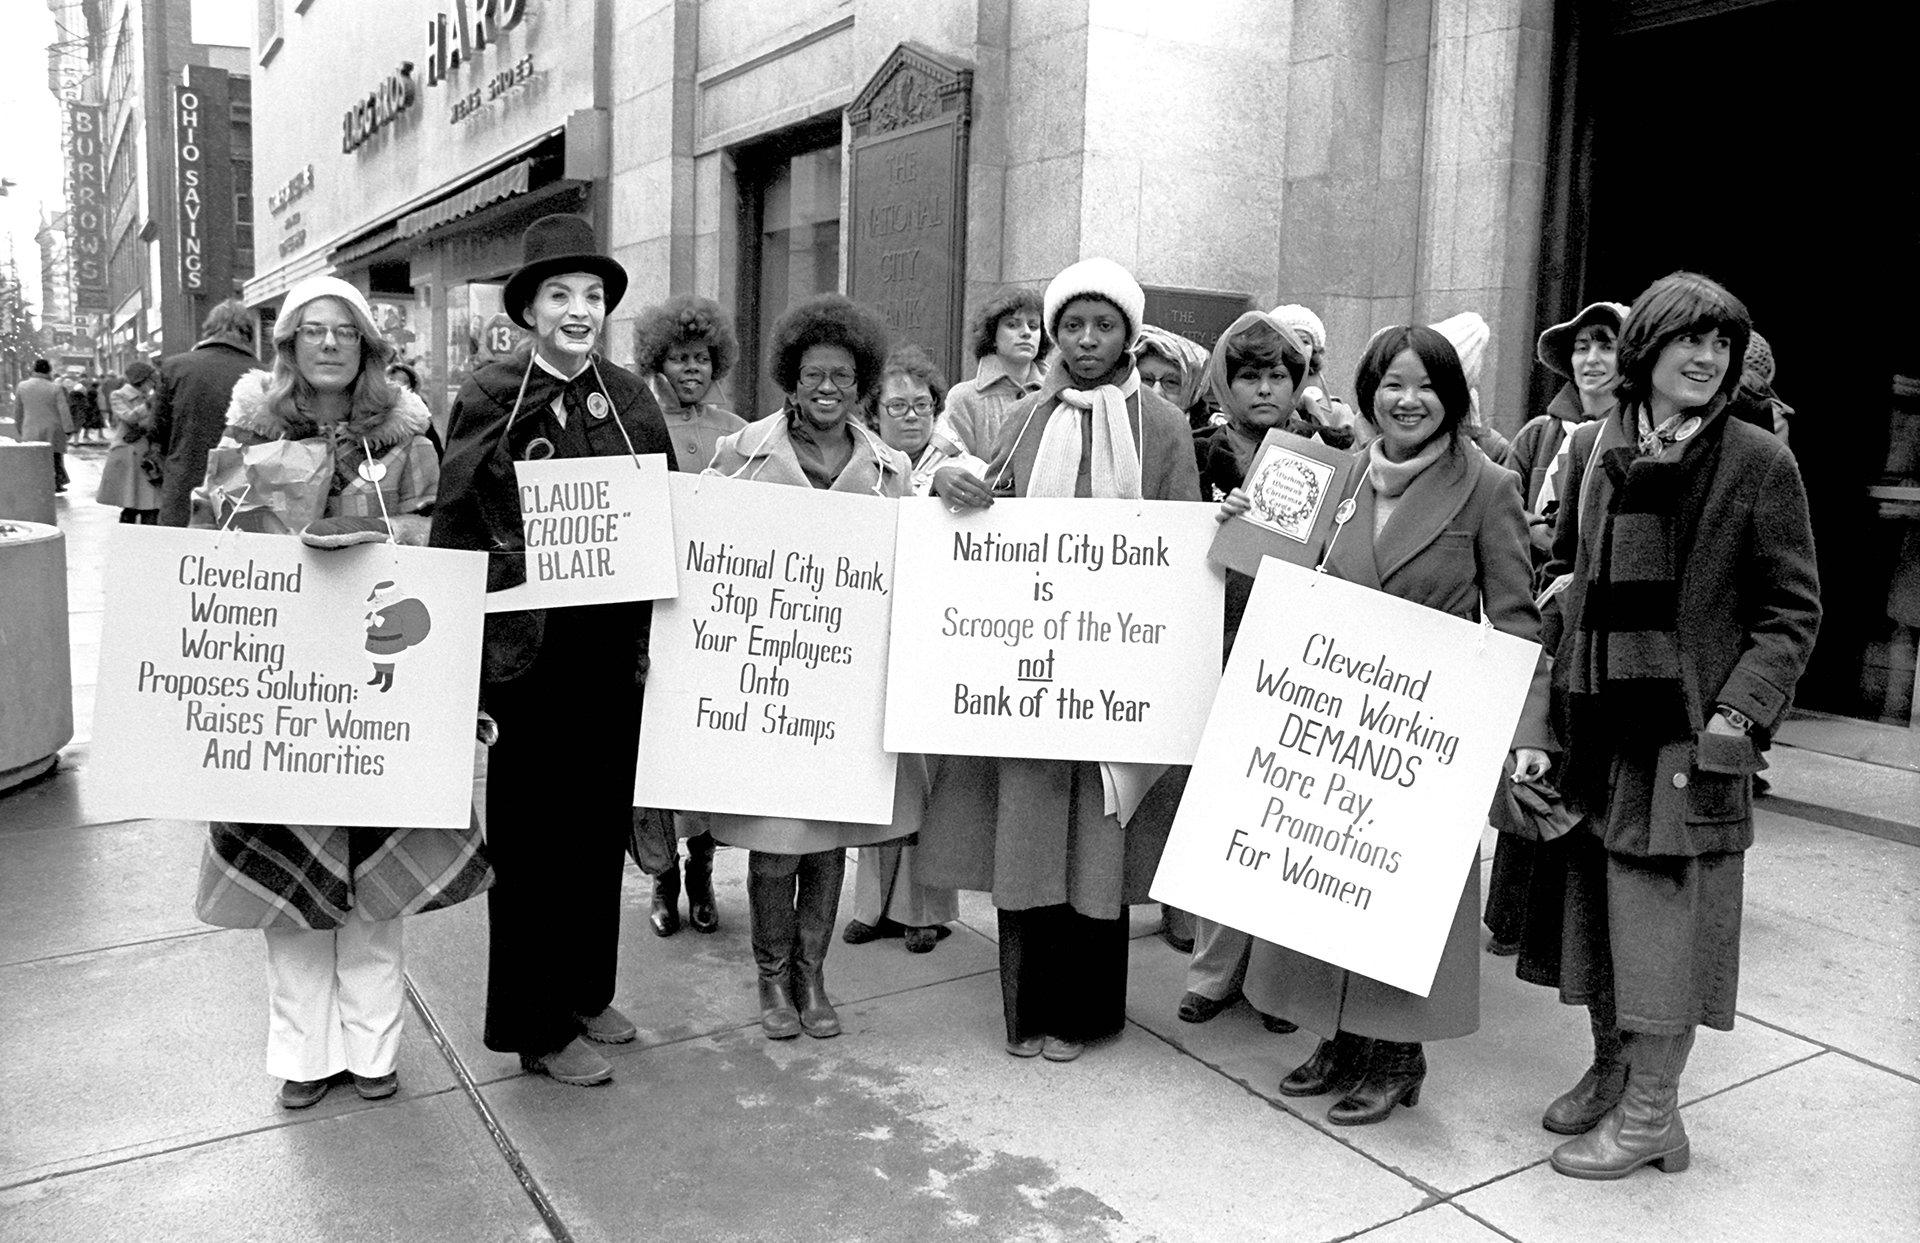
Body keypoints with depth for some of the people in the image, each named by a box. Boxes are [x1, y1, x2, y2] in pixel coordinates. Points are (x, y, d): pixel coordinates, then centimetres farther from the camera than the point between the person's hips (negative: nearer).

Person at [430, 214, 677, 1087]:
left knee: (603, 823, 13)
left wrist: (656, 636, 6)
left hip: (615, 647, 5)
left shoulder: (629, 397, 8)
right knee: (531, 836, 4)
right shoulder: (490, 396, -5)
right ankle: (536, 1028, 18)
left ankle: (585, 993, 31)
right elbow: (456, 525, -8)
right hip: (526, 650, -5)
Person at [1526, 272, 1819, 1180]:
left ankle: (1651, 1112, 17)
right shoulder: (1592, 448, 7)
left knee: (1662, 911, 1)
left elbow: (1792, 609, -4)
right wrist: (1559, 616, 2)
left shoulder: (1759, 463, -5)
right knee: (1590, 903, 13)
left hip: (1688, 728, -4)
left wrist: (1741, 712, -14)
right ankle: (1610, 1071, 33)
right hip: (1593, 718, 5)